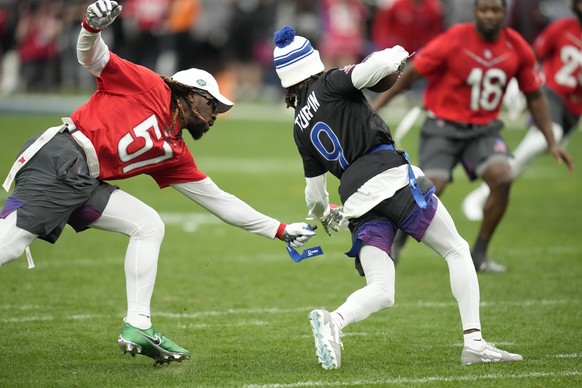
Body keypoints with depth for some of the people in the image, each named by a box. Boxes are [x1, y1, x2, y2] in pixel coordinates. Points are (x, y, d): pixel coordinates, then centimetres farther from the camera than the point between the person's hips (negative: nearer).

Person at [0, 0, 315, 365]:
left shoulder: (175, 155, 21)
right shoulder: (149, 86, 4)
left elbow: (219, 200, 26)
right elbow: (94, 58, 0)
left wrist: (280, 230, 27)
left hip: (84, 184, 8)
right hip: (57, 160, -8)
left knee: (149, 225, 3)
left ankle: (138, 327, -3)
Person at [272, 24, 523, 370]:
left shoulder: (301, 127, 19)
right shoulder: (330, 84, 3)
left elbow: (315, 193, 26)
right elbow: (375, 66, -18)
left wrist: (325, 216, 47)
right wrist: (397, 55, 5)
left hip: (356, 199, 5)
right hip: (391, 177, -5)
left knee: (381, 292, 4)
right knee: (457, 250, 10)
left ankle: (333, 321, -29)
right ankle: (474, 343, -1)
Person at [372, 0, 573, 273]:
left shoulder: (518, 49, -6)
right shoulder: (453, 41, -17)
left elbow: (535, 97, 7)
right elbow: (410, 74, -8)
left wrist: (552, 143, 4)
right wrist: (375, 107, -7)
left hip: (483, 128, 3)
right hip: (443, 127, -3)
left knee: (502, 179, -21)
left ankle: (479, 254, -4)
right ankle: (395, 244, 14)